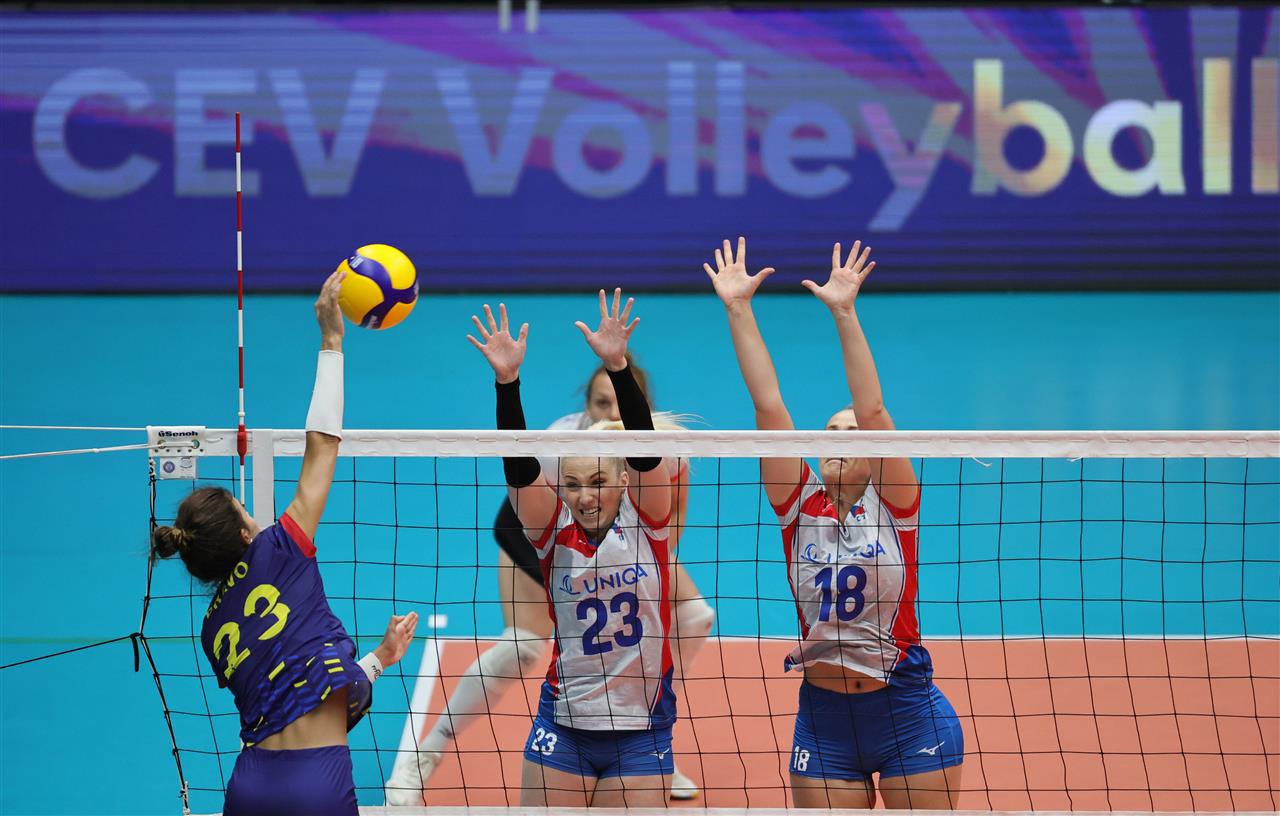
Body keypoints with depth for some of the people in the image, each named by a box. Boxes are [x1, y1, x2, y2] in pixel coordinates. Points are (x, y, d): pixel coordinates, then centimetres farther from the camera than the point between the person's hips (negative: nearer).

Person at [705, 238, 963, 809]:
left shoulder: (893, 505, -3)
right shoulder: (800, 506, 3)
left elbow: (872, 411, -16)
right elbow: (768, 404, -3)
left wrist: (845, 314, -23)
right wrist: (738, 309, -8)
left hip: (908, 713, -3)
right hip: (822, 715, 3)